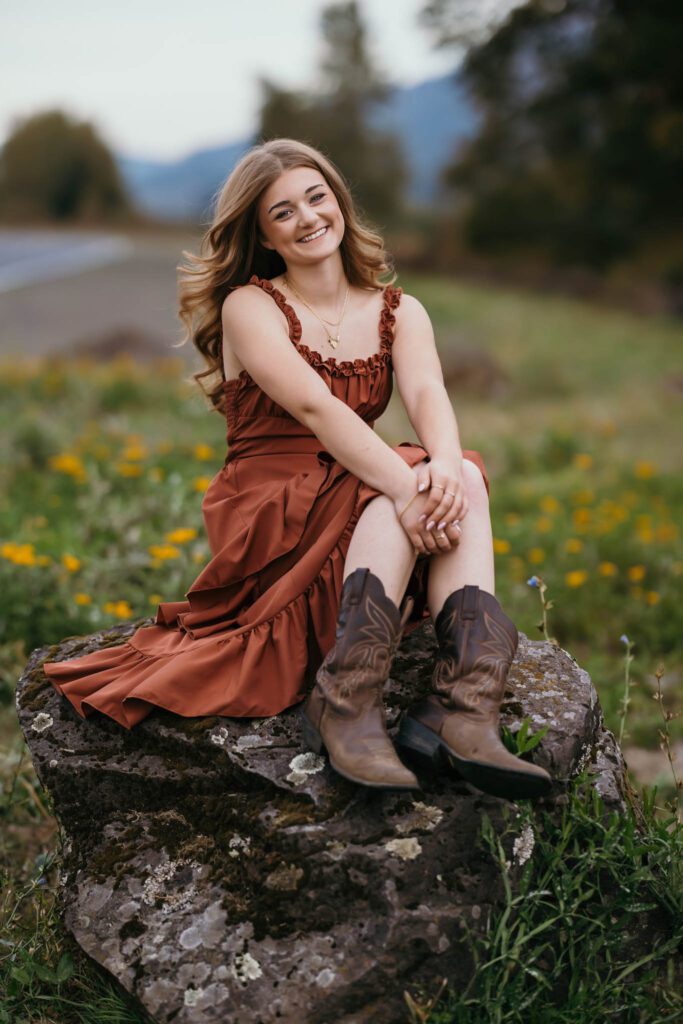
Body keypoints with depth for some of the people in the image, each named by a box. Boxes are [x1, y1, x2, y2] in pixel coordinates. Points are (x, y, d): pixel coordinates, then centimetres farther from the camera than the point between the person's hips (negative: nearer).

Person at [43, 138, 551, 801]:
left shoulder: (398, 312, 11)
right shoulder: (250, 307, -2)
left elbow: (428, 393, -12)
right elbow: (315, 407, -21)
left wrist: (446, 464, -35)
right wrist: (406, 485, -36)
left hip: (363, 520, 4)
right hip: (263, 518, -4)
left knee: (459, 479, -27)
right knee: (408, 484, -30)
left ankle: (461, 712, -41)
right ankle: (346, 703, -41)